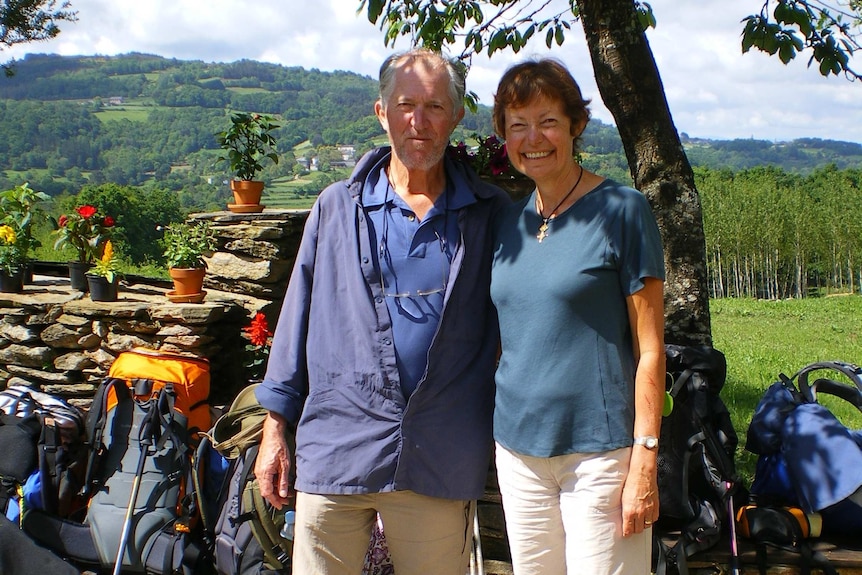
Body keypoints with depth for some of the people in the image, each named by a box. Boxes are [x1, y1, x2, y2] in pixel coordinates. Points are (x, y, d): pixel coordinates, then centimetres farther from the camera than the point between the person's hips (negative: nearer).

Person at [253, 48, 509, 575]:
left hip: (441, 465, 0)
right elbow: (299, 317, 10)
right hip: (337, 450, 1)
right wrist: (275, 429, 8)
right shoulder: (337, 209, 7)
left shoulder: (489, 214, 5)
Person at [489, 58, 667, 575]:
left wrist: (645, 461, -12)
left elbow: (650, 348, -8)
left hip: (599, 449, -5)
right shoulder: (507, 223, 8)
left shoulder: (621, 211, -6)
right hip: (518, 449, 5)